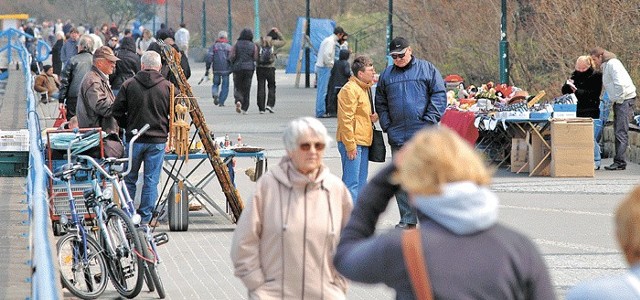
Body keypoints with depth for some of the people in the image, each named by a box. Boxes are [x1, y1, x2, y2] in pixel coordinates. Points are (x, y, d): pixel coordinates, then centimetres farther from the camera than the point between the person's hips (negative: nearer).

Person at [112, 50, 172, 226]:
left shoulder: (129, 85, -2)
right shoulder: (167, 87, -3)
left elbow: (117, 111, 0)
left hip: (134, 139, 1)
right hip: (158, 139, -1)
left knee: (130, 178, 12)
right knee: (151, 180, 4)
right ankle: (146, 218, 4)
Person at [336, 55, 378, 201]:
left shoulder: (366, 88, 16)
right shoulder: (350, 89, -14)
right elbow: (346, 119, -18)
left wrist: (374, 116, 6)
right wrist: (350, 145, -20)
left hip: (363, 142, 10)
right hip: (352, 142, -10)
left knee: (361, 182, 14)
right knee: (351, 183, -9)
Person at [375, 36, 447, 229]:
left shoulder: (427, 69, 4)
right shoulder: (386, 75, 14)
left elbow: (439, 95, 0)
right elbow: (380, 104, 19)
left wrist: (430, 119, -9)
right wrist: (387, 126, 5)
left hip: (424, 134, -4)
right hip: (397, 136, 4)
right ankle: (408, 220, 10)